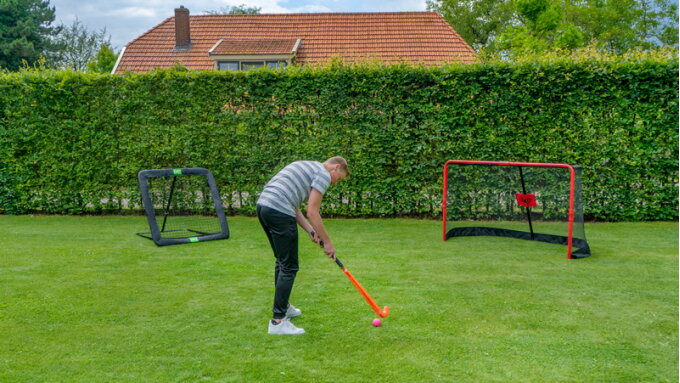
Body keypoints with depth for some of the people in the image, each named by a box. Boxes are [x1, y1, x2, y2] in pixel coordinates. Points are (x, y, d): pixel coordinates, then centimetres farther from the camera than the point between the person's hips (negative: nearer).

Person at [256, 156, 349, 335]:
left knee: (282, 261, 23)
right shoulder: (323, 174, 0)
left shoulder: (306, 166, 28)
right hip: (279, 212, -10)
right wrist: (327, 242, 2)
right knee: (289, 267, -3)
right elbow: (312, 212, -7)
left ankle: (283, 306, 36)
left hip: (263, 205, 10)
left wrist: (310, 230, 18)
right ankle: (278, 320, -2)